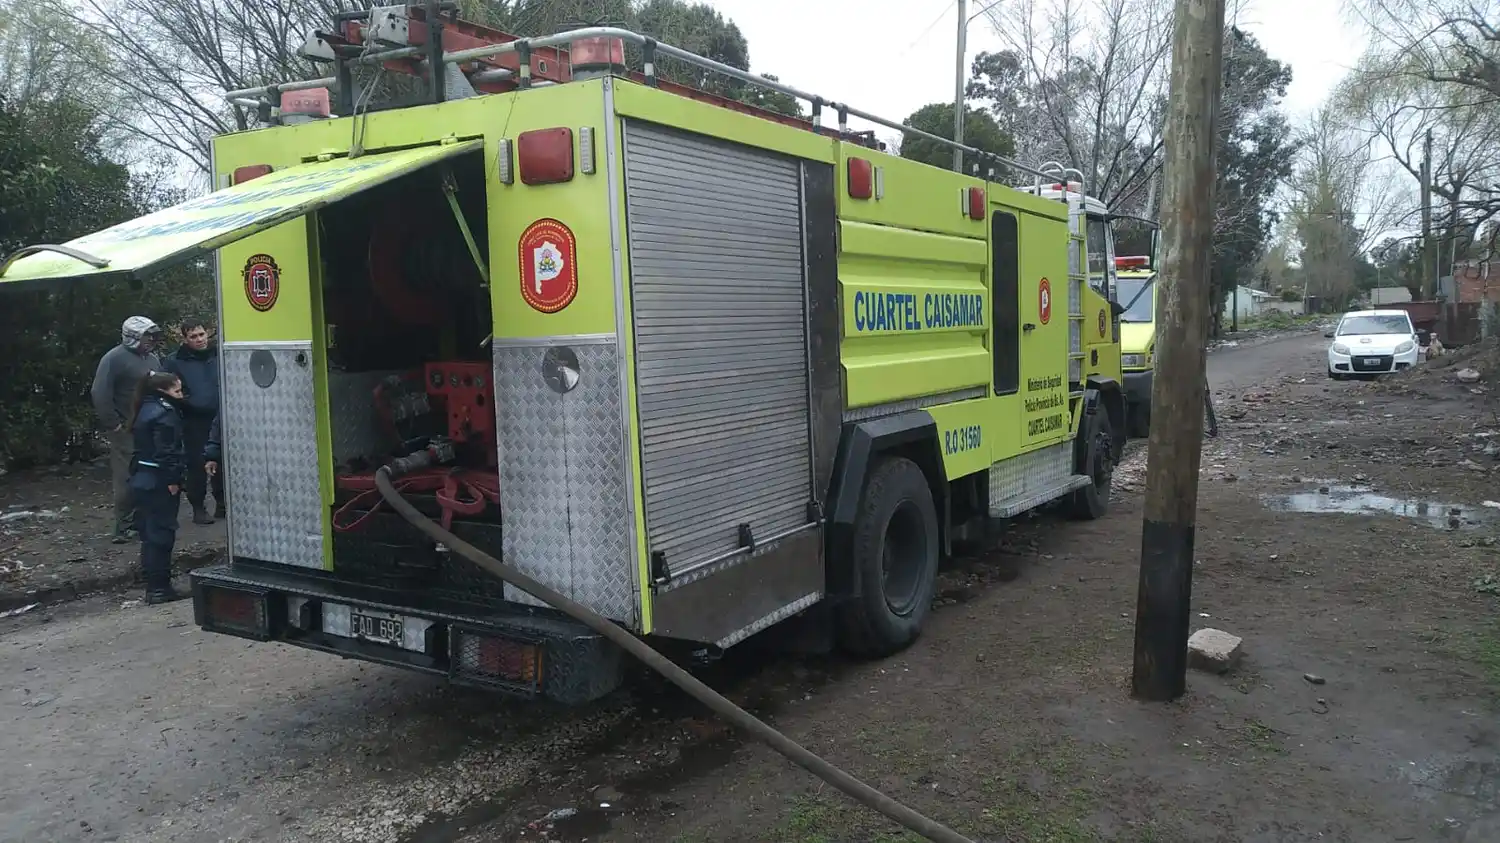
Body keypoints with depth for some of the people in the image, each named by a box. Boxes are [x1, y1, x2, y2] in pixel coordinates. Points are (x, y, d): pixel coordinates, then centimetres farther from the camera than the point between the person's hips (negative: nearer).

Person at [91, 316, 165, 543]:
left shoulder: (152, 359, 14)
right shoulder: (114, 358, -9)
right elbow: (100, 394, -14)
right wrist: (113, 424, -15)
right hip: (126, 429, -7)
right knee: (126, 478, -5)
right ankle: (124, 527, 1)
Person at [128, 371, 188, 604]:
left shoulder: (146, 410, 15)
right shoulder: (164, 412, -15)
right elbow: (167, 449, -22)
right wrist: (173, 479, -20)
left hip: (142, 480, 10)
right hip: (159, 482, -10)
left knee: (151, 533, 13)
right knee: (161, 533, -4)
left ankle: (154, 586, 20)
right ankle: (159, 587, -1)